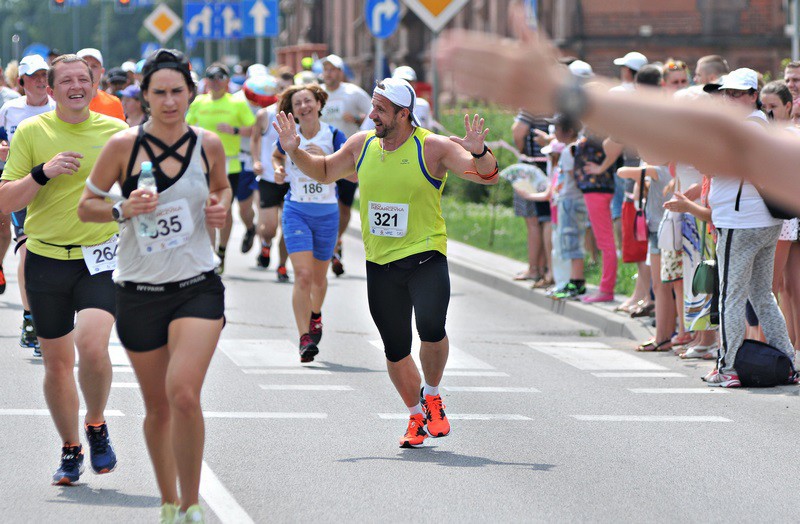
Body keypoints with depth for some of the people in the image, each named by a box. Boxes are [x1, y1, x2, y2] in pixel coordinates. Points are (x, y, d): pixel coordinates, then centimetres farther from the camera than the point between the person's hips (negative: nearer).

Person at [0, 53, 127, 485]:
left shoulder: (116, 132, 4)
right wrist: (43, 173, -16)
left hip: (101, 258, -1)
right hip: (46, 259, 1)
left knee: (92, 345, -22)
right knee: (57, 361, 6)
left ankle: (96, 427, 4)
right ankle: (70, 450, 23)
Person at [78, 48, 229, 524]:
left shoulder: (209, 145, 0)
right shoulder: (124, 145, -6)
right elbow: (86, 206, 2)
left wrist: (221, 208, 0)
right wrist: (122, 211, -17)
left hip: (197, 287, 0)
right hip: (140, 292, 0)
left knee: (184, 394, -20)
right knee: (157, 407, 9)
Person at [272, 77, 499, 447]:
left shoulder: (432, 147, -8)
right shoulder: (362, 145, 5)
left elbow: (487, 176, -12)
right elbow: (325, 172, 22)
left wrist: (478, 153, -32)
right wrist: (295, 152, 7)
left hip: (425, 256, -4)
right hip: (380, 263, 5)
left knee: (431, 328, -27)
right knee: (395, 349, 8)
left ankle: (432, 397, 0)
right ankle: (416, 415, 30)